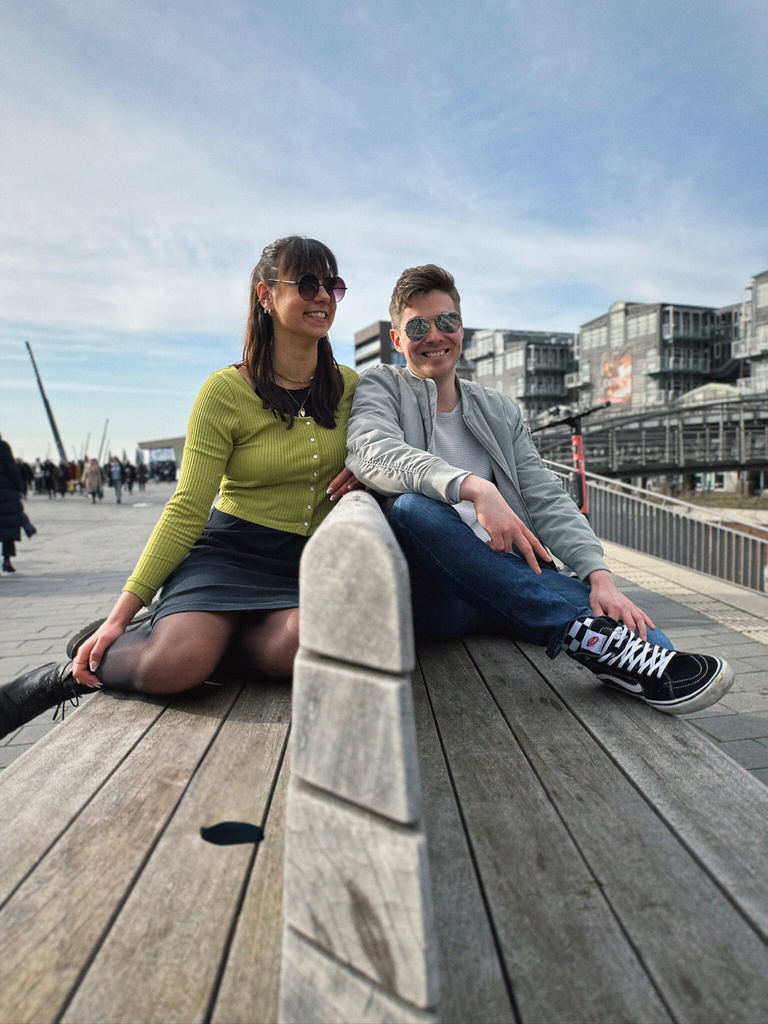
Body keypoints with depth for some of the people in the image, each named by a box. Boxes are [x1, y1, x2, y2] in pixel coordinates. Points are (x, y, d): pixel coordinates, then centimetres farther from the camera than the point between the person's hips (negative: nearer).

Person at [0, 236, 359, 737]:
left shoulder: (351, 386, 6)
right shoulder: (225, 390, -6)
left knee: (298, 646, -33)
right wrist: (119, 615, -10)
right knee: (175, 664, -32)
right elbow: (186, 511, -7)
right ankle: (67, 676, 2)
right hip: (229, 549, -3)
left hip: (308, 564, 4)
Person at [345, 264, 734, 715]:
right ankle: (582, 631, -36)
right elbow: (372, 450, -15)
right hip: (435, 592, -1)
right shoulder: (381, 386, 9)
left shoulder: (501, 411, 19)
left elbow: (547, 500, 8)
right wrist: (473, 487, -32)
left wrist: (600, 575, -10)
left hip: (514, 583, 2)